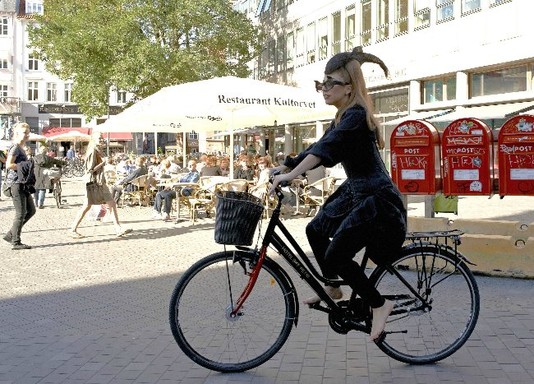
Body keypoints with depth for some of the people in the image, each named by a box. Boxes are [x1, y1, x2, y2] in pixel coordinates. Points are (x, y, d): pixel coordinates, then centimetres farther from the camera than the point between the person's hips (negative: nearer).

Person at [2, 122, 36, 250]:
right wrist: (24, 166, -14)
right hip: (16, 183, -10)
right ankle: (16, 242, 2)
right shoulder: (15, 148, -11)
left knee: (31, 210, 11)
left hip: (23, 184, 10)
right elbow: (9, 165, -20)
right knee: (20, 213, -6)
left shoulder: (21, 148, 18)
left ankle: (11, 234, 17)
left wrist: (27, 166, 10)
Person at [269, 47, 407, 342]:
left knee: (335, 256, -12)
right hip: (356, 193, 10)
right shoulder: (343, 117, 11)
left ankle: (379, 304, 5)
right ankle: (333, 289, 33)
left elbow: (327, 147, -34)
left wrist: (292, 174, -43)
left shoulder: (356, 115, -19)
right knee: (316, 230, 18)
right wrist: (284, 167, 15)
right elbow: (319, 147, 18)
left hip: (378, 200, -10)